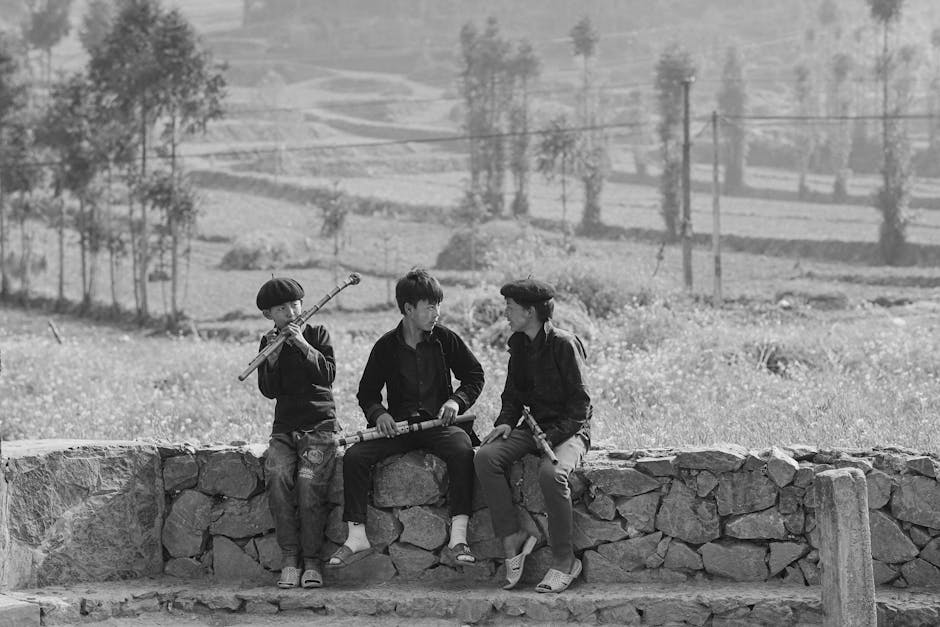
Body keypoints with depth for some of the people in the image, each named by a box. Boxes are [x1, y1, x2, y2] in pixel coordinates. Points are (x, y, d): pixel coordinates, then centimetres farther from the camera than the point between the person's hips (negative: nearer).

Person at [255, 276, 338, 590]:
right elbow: (269, 390, 0)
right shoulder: (269, 343, 12)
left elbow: (328, 375, -9)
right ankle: (289, 559, -23)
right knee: (277, 476, -28)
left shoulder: (317, 334, 6)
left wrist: (302, 345, -18)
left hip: (319, 425, -2)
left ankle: (311, 562, -19)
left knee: (309, 481, -28)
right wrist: (272, 357, -14)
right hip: (285, 426, 2)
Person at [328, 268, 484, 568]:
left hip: (438, 423, -1)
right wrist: (379, 413, -9)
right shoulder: (386, 346, 4)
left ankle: (458, 535, -33)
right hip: (398, 425, 1)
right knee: (354, 456, -23)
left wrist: (457, 400, -7)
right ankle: (357, 536, -19)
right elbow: (367, 393, 12)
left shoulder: (444, 339, 3)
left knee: (462, 450, -35)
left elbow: (475, 375, 11)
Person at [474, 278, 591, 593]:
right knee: (485, 457, -21)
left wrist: (553, 436, -22)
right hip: (532, 426, 7)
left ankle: (564, 561, -23)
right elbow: (513, 394, 20)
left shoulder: (564, 344, -11)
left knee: (551, 472, -37)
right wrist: (506, 422, 0)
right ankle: (512, 540, -20)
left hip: (568, 429, -7)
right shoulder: (519, 344, 12)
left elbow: (581, 402, -12)